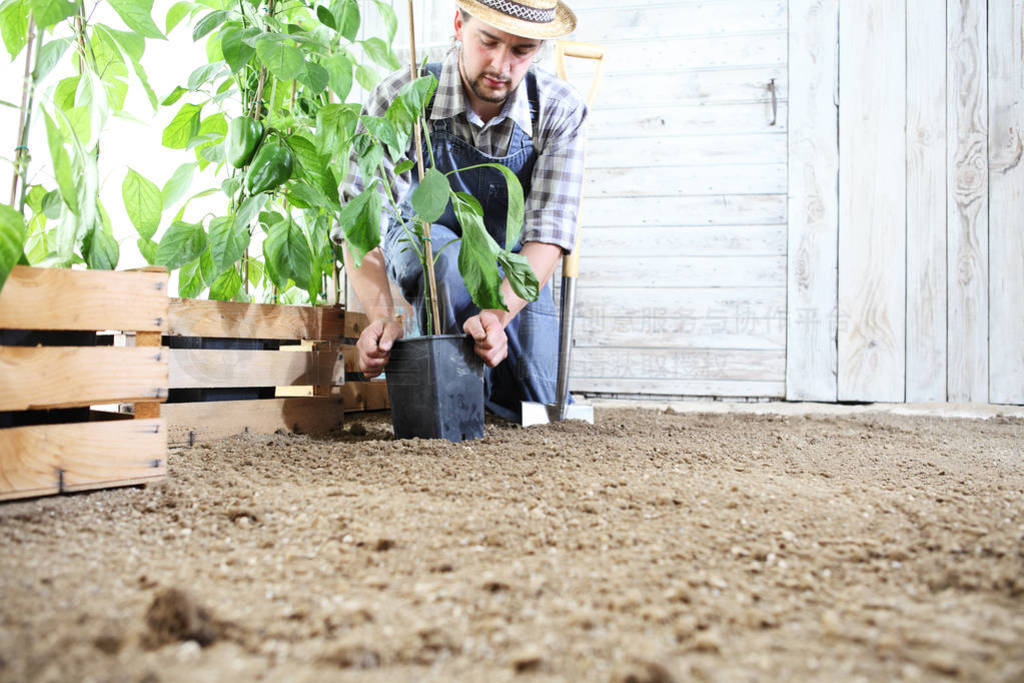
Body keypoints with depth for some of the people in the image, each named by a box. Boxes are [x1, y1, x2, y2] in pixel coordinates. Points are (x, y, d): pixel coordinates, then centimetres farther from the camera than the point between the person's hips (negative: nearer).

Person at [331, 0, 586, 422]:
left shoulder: (561, 111, -23)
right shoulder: (400, 98, -28)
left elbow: (548, 232, -30)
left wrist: (499, 314, -47)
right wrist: (382, 317, -50)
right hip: (419, 249, -2)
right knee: (449, 255, -39)